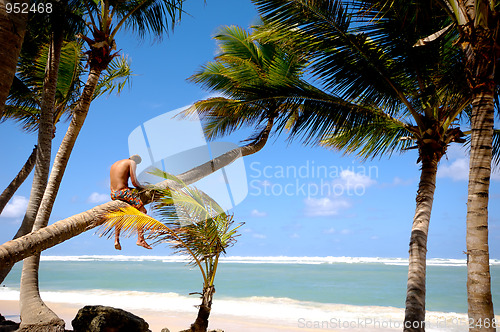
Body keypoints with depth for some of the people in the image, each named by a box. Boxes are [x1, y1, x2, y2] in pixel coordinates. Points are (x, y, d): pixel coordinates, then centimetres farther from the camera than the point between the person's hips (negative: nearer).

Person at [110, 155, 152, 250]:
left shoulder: (114, 164, 25)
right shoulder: (132, 162, 3)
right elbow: (134, 182, -7)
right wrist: (140, 187, 13)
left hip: (113, 194, 8)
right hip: (123, 191, -8)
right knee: (142, 211, -3)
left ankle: (116, 240, 18)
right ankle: (140, 239, -14)